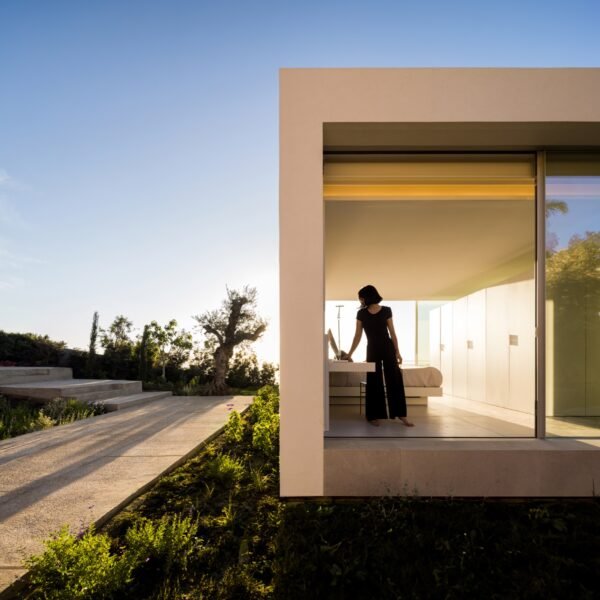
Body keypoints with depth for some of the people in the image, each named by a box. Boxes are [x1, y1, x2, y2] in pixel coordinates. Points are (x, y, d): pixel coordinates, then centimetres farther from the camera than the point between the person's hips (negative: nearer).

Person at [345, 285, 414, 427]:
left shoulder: (386, 310, -3)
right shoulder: (361, 314, 1)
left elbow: (392, 333, 1)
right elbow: (358, 336, 3)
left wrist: (397, 352, -3)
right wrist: (350, 353, -1)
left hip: (388, 348, -1)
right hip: (372, 350, 1)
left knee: (395, 380, -1)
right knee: (374, 382, 4)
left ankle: (401, 414, 5)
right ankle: (374, 416, 11)